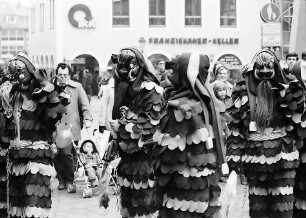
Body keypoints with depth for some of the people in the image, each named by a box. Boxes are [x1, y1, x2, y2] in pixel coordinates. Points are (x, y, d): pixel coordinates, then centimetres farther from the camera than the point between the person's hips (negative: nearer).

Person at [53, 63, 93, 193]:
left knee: (67, 153, -11)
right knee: (57, 155, -1)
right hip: (55, 127, 2)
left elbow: (84, 104, 5)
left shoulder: (76, 87, 8)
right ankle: (61, 180, 19)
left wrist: (87, 119, -9)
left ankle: (69, 181, 6)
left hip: (71, 126, -2)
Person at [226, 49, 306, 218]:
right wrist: (234, 156, -3)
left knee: (283, 201, 2)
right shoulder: (244, 93, 1)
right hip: (254, 155, 1)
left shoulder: (286, 91, 1)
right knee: (257, 201, 11)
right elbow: (235, 126, 0)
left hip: (282, 155, -1)